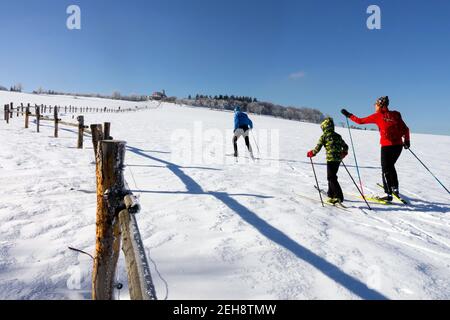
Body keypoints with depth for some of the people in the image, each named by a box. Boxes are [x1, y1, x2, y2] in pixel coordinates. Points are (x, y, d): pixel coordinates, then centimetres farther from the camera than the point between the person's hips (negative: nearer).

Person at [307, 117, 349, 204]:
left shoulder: (324, 136, -4)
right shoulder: (338, 136, 13)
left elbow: (318, 148, -7)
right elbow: (345, 146, 16)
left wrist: (311, 153, 10)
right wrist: (343, 153, 35)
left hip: (331, 159, -7)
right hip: (338, 159, 7)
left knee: (332, 178, -3)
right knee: (332, 176, 19)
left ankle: (339, 197, -11)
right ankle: (331, 195, 29)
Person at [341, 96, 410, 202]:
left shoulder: (378, 116, -3)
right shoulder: (395, 114, 7)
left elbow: (360, 121, 1)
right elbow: (405, 129, 5)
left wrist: (349, 115, 13)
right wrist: (407, 141, 19)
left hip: (386, 146, -5)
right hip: (398, 145, 5)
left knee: (386, 170, 6)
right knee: (391, 166, 24)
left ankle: (389, 194, 6)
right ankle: (395, 189, 26)